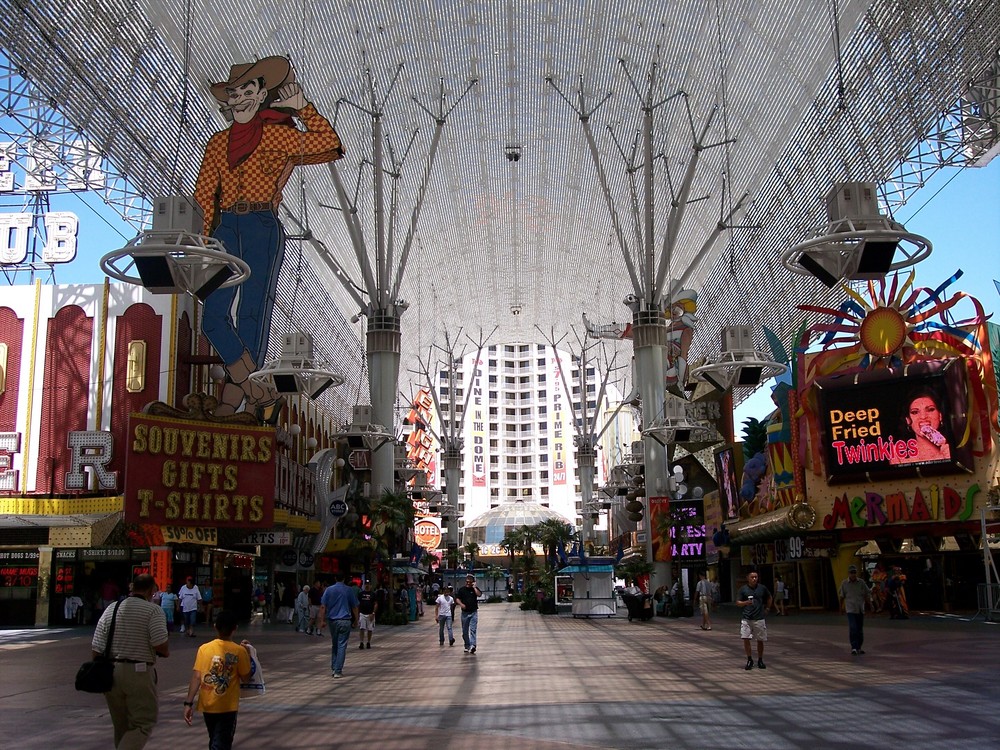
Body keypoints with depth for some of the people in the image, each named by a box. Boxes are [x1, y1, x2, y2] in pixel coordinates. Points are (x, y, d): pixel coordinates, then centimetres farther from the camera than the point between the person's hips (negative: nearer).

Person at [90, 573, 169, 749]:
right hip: (138, 673, -6)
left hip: (110, 673, 6)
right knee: (143, 724, 2)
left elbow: (96, 648, 7)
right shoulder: (153, 610, -8)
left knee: (121, 726, 19)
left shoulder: (111, 609, 8)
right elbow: (161, 646, -17)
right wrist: (165, 652, 5)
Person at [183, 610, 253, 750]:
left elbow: (196, 678, -8)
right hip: (228, 706, -3)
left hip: (207, 705, 3)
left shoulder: (204, 649, -3)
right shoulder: (239, 651, -8)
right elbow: (245, 678, -1)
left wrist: (188, 703, -5)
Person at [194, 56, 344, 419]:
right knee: (213, 315, -9)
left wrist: (302, 106, 3)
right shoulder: (218, 143, 18)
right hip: (226, 229, 4)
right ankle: (261, 394, -3)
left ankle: (230, 403, -1)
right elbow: (204, 196, 13)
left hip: (262, 228, -4)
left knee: (252, 313, -5)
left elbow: (328, 143, 0)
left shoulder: (274, 133, 8)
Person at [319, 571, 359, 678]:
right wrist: (356, 621, 14)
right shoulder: (349, 590, 0)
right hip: (345, 621, -2)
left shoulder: (329, 589, 2)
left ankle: (334, 668, 16)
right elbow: (354, 607, 4)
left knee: (334, 645, 17)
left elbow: (323, 606, -2)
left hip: (332, 621, 2)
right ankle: (338, 671, -4)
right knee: (342, 646, -1)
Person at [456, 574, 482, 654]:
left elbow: (479, 595, -16)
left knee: (473, 629, -12)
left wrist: (474, 587, -14)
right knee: (465, 631, 9)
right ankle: (467, 646, 21)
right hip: (465, 612, 2)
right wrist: (461, 604, -15)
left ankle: (472, 645, -20)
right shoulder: (462, 589, 4)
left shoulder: (475, 589, 2)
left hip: (473, 612, -2)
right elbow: (457, 598, 3)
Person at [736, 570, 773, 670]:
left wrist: (767, 608, 16)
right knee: (746, 639, -9)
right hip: (746, 618, -1)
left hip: (759, 619, 1)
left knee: (760, 640, 6)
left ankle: (760, 661, 22)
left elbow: (769, 598, 22)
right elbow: (737, 603, 1)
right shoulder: (743, 589, 0)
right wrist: (746, 602, -17)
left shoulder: (762, 588, 4)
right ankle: (749, 660, 6)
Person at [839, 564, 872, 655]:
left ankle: (859, 647, 23)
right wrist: (841, 606, 21)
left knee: (860, 629, 11)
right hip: (850, 609, -3)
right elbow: (842, 596, 13)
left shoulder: (861, 582, 3)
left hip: (860, 609, 3)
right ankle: (854, 647, -15)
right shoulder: (844, 583, 1)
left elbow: (867, 594, 12)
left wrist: (869, 603, 2)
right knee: (852, 628, -15)